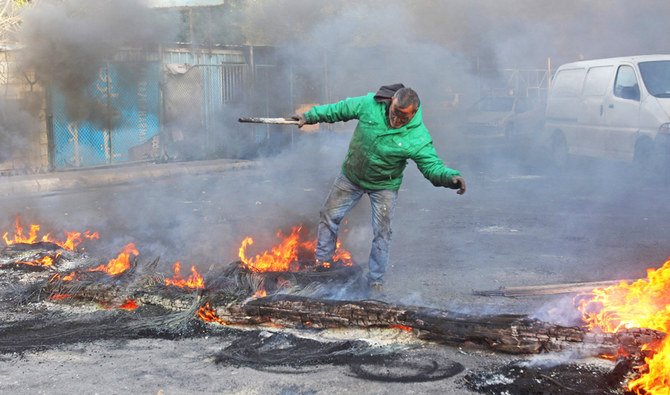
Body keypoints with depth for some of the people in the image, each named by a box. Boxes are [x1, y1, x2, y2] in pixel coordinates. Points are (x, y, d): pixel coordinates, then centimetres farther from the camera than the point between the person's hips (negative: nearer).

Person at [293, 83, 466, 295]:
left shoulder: (418, 137, -27)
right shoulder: (370, 104, -22)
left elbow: (432, 166, -25)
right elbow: (339, 110, -6)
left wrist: (451, 176, -46)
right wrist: (310, 115, 2)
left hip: (384, 186, -3)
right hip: (351, 176, 3)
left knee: (382, 233, -3)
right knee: (329, 215, 12)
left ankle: (376, 280, 14)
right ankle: (321, 261, 32)